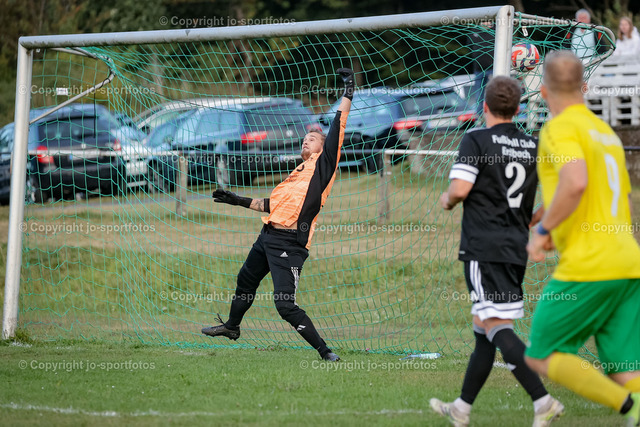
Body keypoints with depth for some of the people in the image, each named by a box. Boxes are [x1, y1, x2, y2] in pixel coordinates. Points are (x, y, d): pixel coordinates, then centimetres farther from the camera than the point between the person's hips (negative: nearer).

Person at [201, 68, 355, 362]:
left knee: (285, 305, -17)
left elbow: (337, 129, -7)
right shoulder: (298, 173, 22)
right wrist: (239, 201, 28)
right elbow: (273, 204, 28)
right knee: (245, 282, 27)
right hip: (268, 236, 9)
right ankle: (232, 327, 51)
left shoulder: (324, 165, 0)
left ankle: (324, 351, -11)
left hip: (290, 242, -9)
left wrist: (347, 94, -8)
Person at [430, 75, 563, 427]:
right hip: (517, 248, 7)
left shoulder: (476, 141, -8)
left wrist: (447, 200, 5)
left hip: (484, 247, -7)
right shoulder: (535, 147, 11)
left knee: (498, 328, -11)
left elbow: (460, 189, -17)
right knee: (483, 328, 15)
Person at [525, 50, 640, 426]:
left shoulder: (560, 128, -6)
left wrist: (543, 230, -15)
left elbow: (576, 182, -26)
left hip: (587, 268, -8)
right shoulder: (606, 131, 20)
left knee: (541, 356, 2)